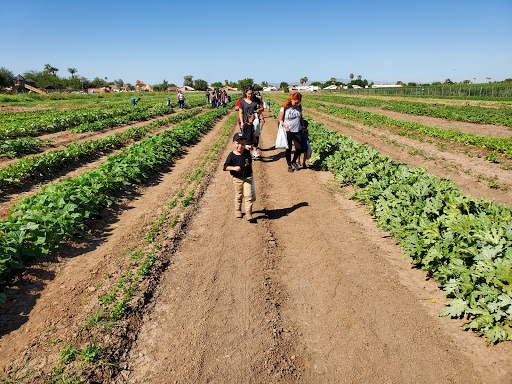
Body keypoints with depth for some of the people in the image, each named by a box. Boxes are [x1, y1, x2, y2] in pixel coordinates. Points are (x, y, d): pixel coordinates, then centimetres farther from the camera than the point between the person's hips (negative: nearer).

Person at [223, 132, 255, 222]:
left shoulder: (247, 153, -3)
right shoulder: (231, 155, -13)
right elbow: (225, 166, -13)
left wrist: (251, 171, 19)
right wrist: (234, 168, -28)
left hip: (248, 177, 1)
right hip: (237, 178, -1)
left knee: (248, 195, -6)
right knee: (238, 195, 13)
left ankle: (248, 213, -1)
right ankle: (238, 211, 33)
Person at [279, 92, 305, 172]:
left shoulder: (299, 106, 3)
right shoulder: (284, 108, -9)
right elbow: (280, 120, -4)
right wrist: (284, 124, -24)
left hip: (298, 131, 3)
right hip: (288, 132, -3)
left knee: (299, 148, -2)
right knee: (288, 149, 5)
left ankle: (294, 161, 26)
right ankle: (289, 165, 22)